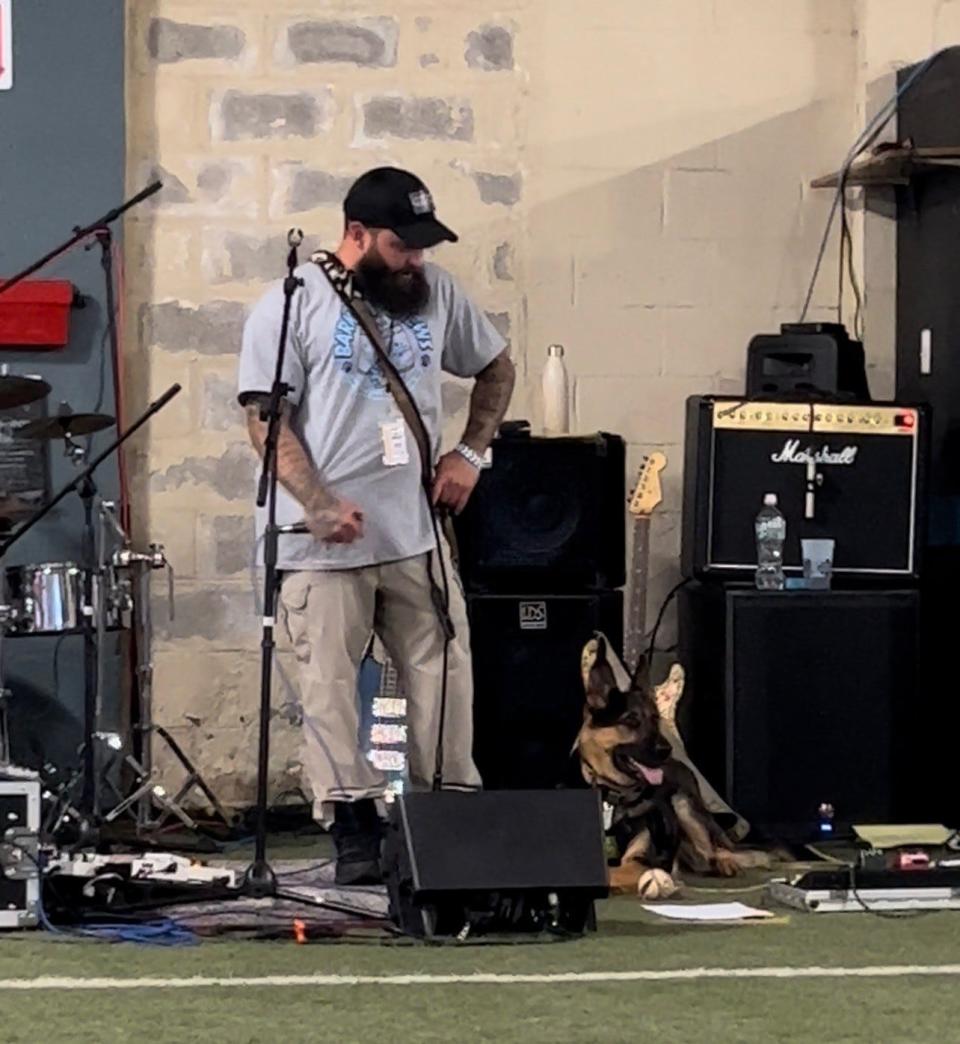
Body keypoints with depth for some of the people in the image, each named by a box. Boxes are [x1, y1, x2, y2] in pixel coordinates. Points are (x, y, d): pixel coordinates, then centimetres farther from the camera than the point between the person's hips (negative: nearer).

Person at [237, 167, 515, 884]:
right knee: (332, 689, -2)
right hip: (326, 540, -4)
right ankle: (354, 833, 3)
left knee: (445, 678, 5)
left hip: (417, 532, 4)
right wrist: (319, 504, -20)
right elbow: (265, 418, -10)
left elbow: (496, 369, 22)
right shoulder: (294, 305, -6)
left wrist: (469, 453, 7)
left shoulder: (437, 293, 8)